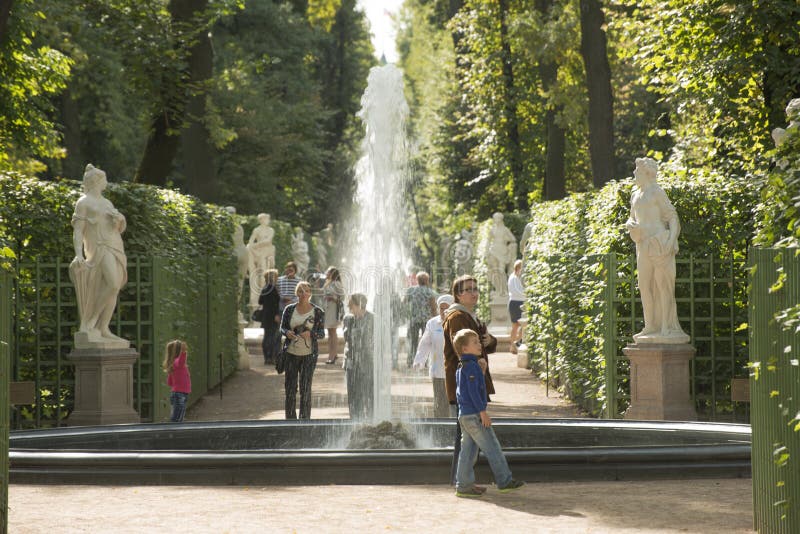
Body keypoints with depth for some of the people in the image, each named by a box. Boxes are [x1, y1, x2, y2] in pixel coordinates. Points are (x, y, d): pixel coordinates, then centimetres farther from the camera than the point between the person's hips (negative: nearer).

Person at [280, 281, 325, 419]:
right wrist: (287, 332, -14)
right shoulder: (289, 309, 3)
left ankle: (305, 420, 5)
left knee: (305, 389, -2)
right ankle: (290, 418, 16)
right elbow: (282, 327, 9)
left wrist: (311, 334, -19)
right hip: (291, 353, 2)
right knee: (290, 387, 5)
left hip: (309, 354, -2)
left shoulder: (318, 312, -2)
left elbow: (322, 333, 1)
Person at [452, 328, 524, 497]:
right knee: (492, 448, -3)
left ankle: (464, 485, 11)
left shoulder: (461, 367, 16)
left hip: (464, 414, 10)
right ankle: (504, 481, 1)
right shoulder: (472, 366, -14)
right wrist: (483, 411, -18)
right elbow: (473, 391, -20)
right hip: (474, 415, -10)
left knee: (468, 450, 10)